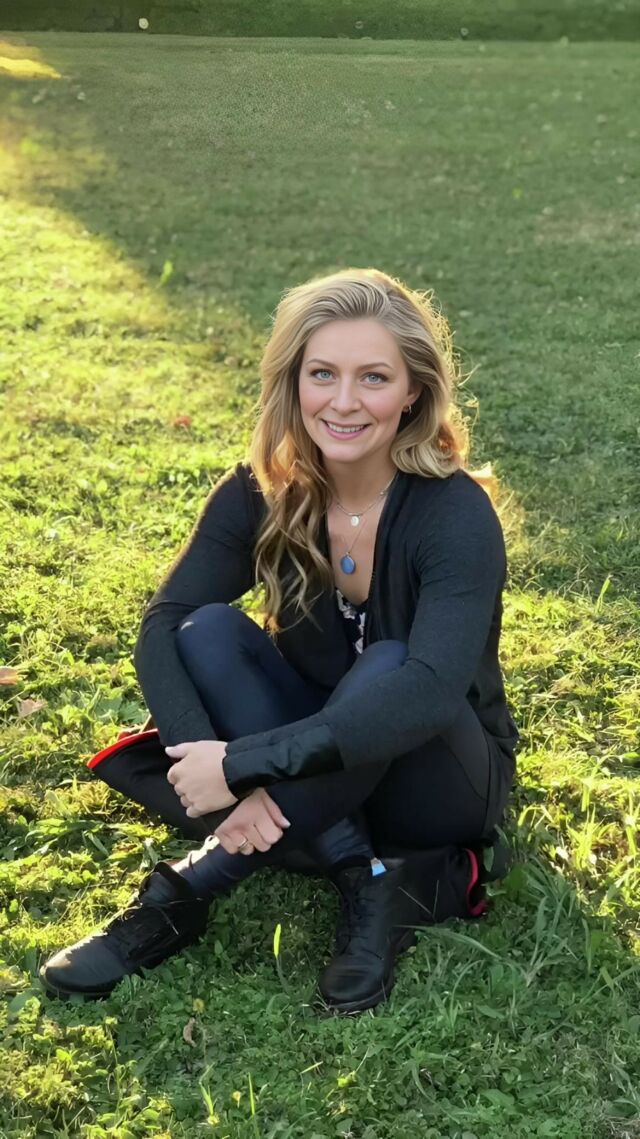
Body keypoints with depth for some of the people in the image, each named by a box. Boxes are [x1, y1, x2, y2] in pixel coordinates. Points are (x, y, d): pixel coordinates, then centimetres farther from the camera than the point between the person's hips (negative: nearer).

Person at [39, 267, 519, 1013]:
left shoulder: (454, 515, -25)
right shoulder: (261, 493, -13)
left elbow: (428, 691, -39)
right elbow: (162, 628, -21)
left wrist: (241, 764, -41)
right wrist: (221, 766, -39)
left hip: (438, 784, -3)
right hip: (309, 769, 4)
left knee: (390, 666, -35)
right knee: (210, 631, -23)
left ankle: (185, 896, -28)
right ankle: (364, 879, -23)